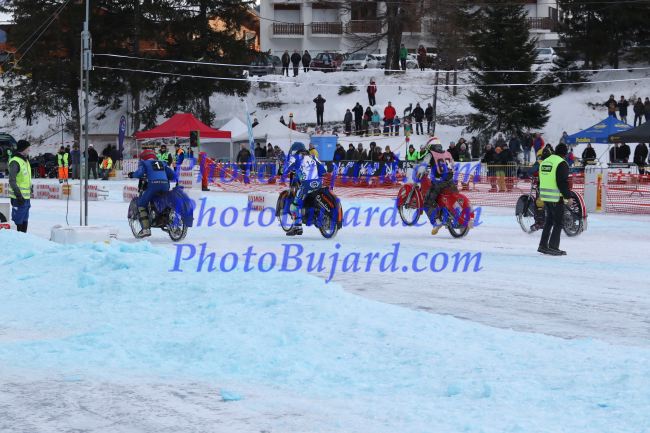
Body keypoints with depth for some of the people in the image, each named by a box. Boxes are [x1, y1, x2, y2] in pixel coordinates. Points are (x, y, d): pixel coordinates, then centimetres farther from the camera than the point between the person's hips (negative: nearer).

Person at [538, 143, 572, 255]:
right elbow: (563, 182, -18)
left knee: (549, 221, 18)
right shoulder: (562, 163, -13)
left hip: (544, 196, 8)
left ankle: (543, 245, 19)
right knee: (558, 222, -1)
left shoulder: (544, 162, 13)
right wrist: (568, 197, -12)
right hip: (556, 197, -8)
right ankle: (553, 247, -3)